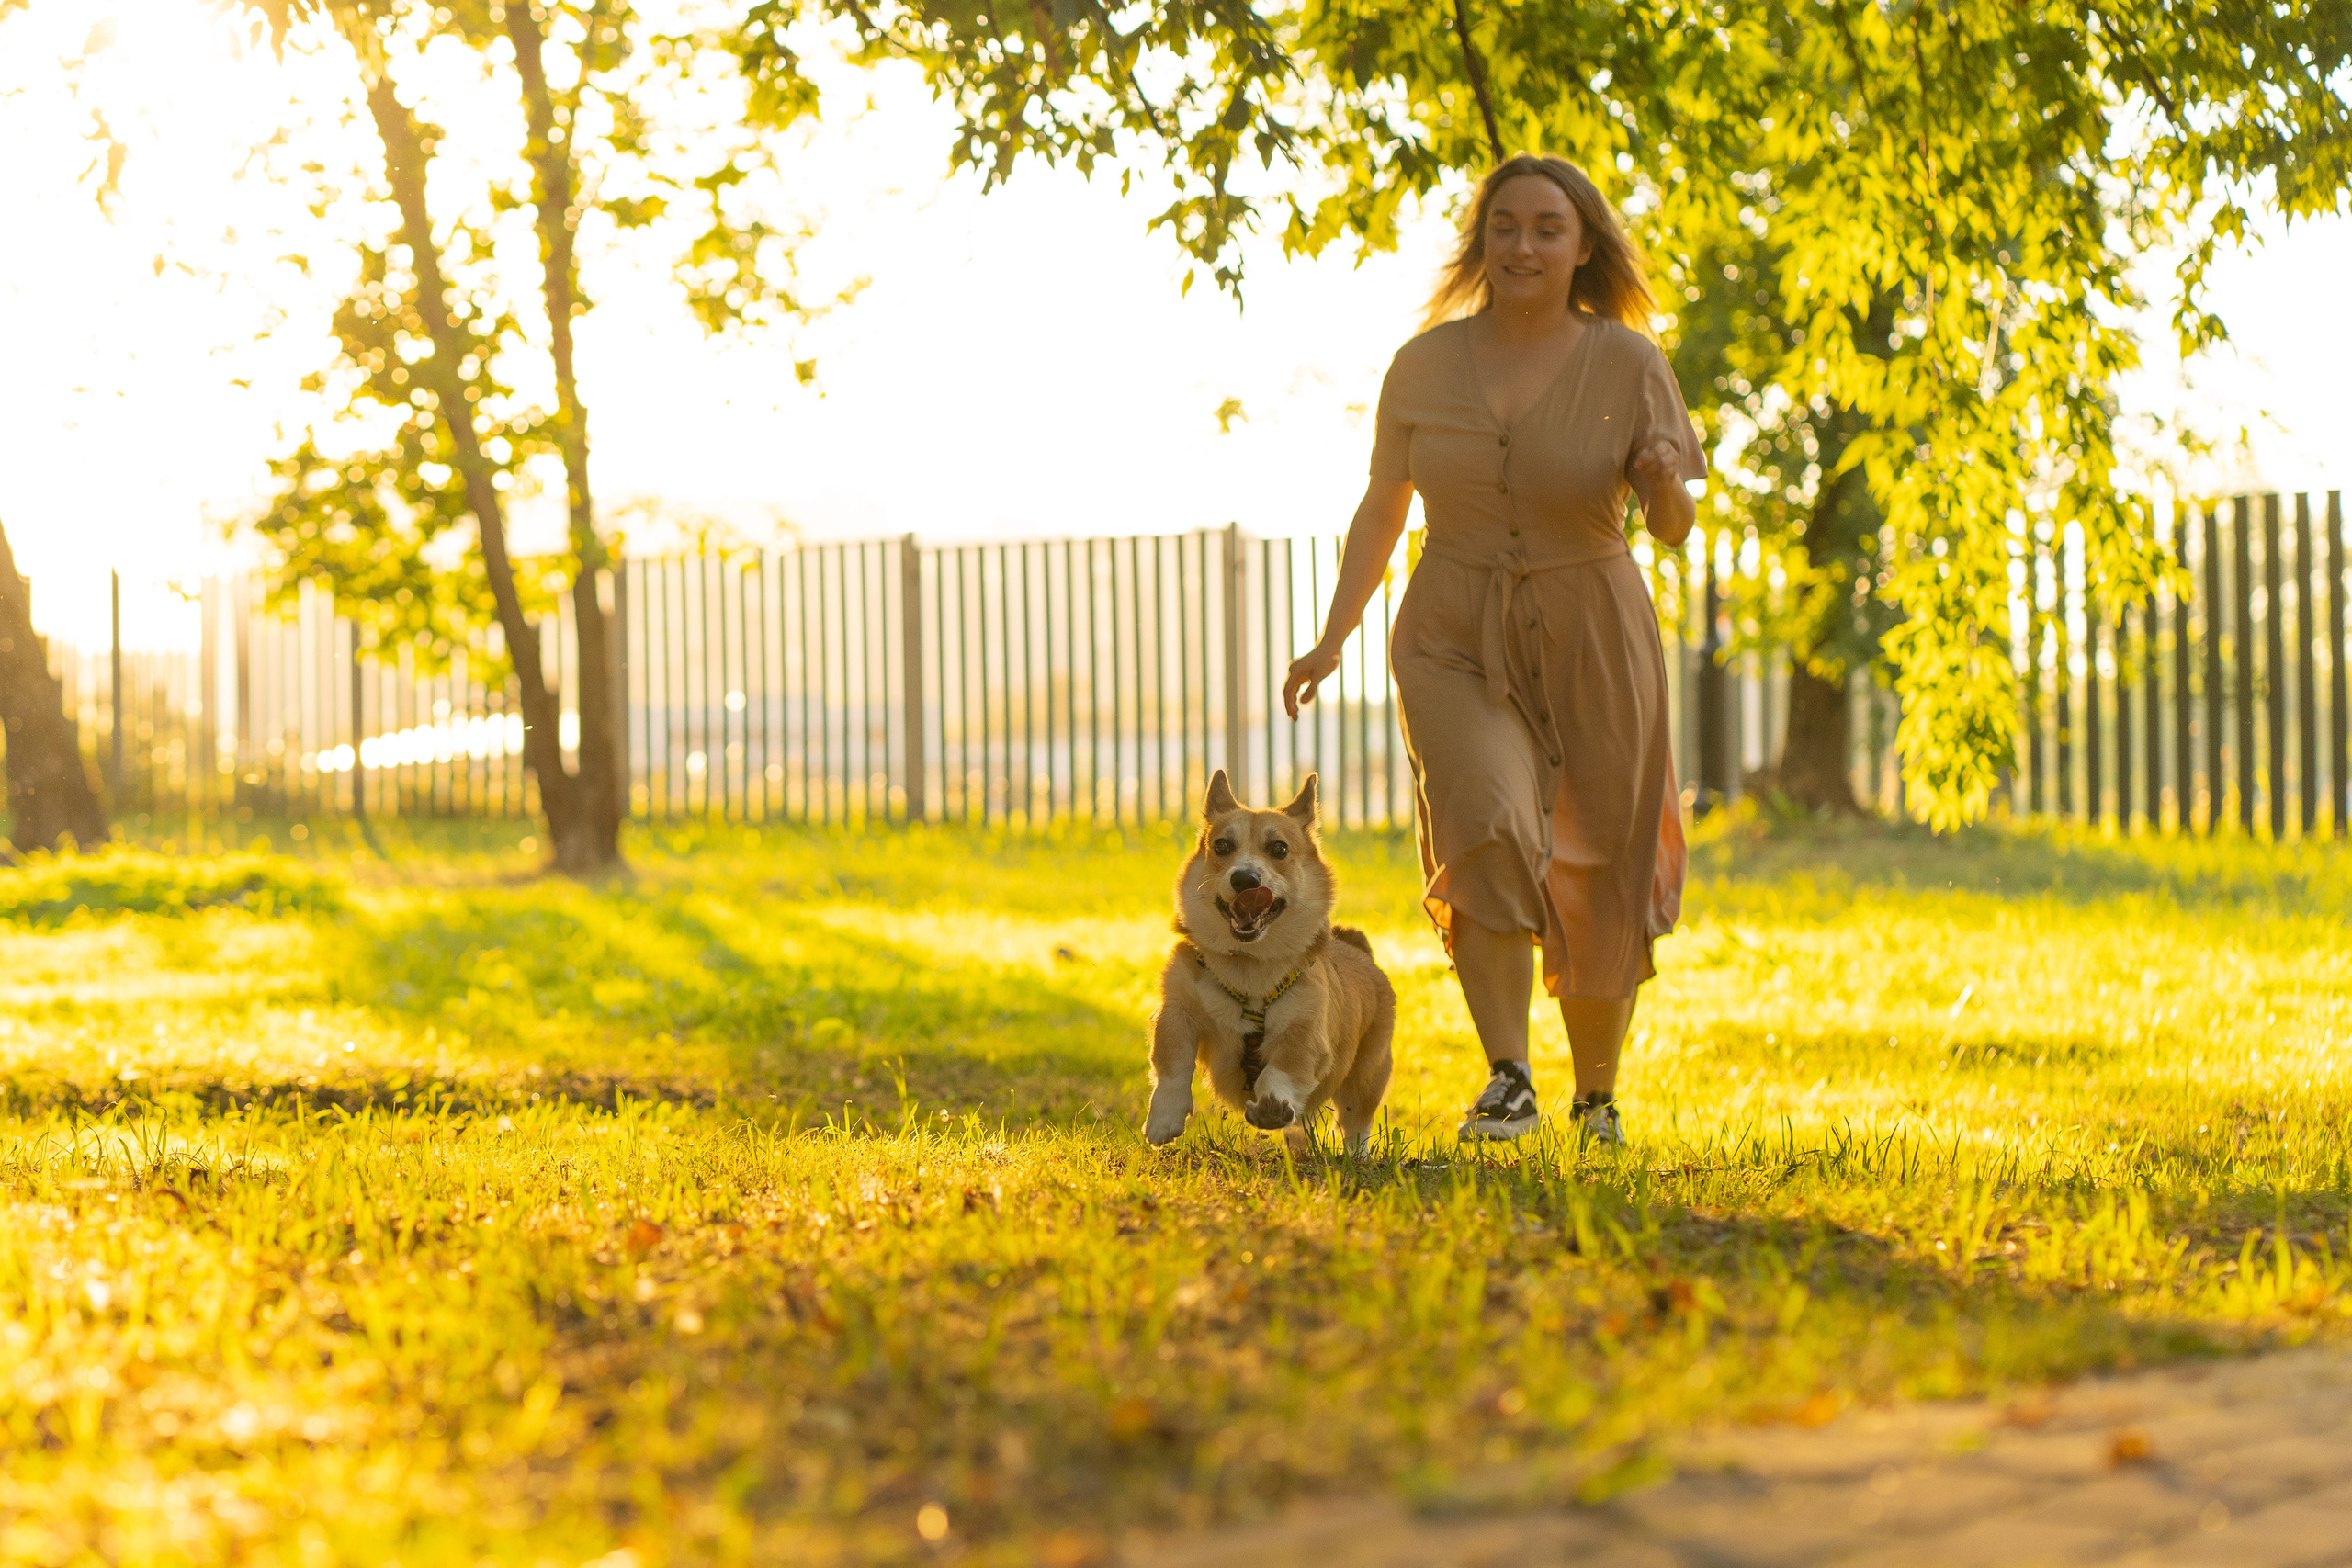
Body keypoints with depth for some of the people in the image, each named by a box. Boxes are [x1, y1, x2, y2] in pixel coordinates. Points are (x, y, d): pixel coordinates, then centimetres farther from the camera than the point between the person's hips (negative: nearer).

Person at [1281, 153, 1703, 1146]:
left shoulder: (1627, 365, -7)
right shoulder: (1426, 365, -2)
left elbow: (1675, 529, -7)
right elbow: (1382, 509, 8)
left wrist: (1666, 483, -31)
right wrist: (1333, 640, -1)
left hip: (1589, 640, 0)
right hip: (1456, 645, 0)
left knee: (1596, 891, 8)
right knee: (1487, 834, -25)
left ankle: (1597, 1091, 31)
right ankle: (1508, 1081, -21)